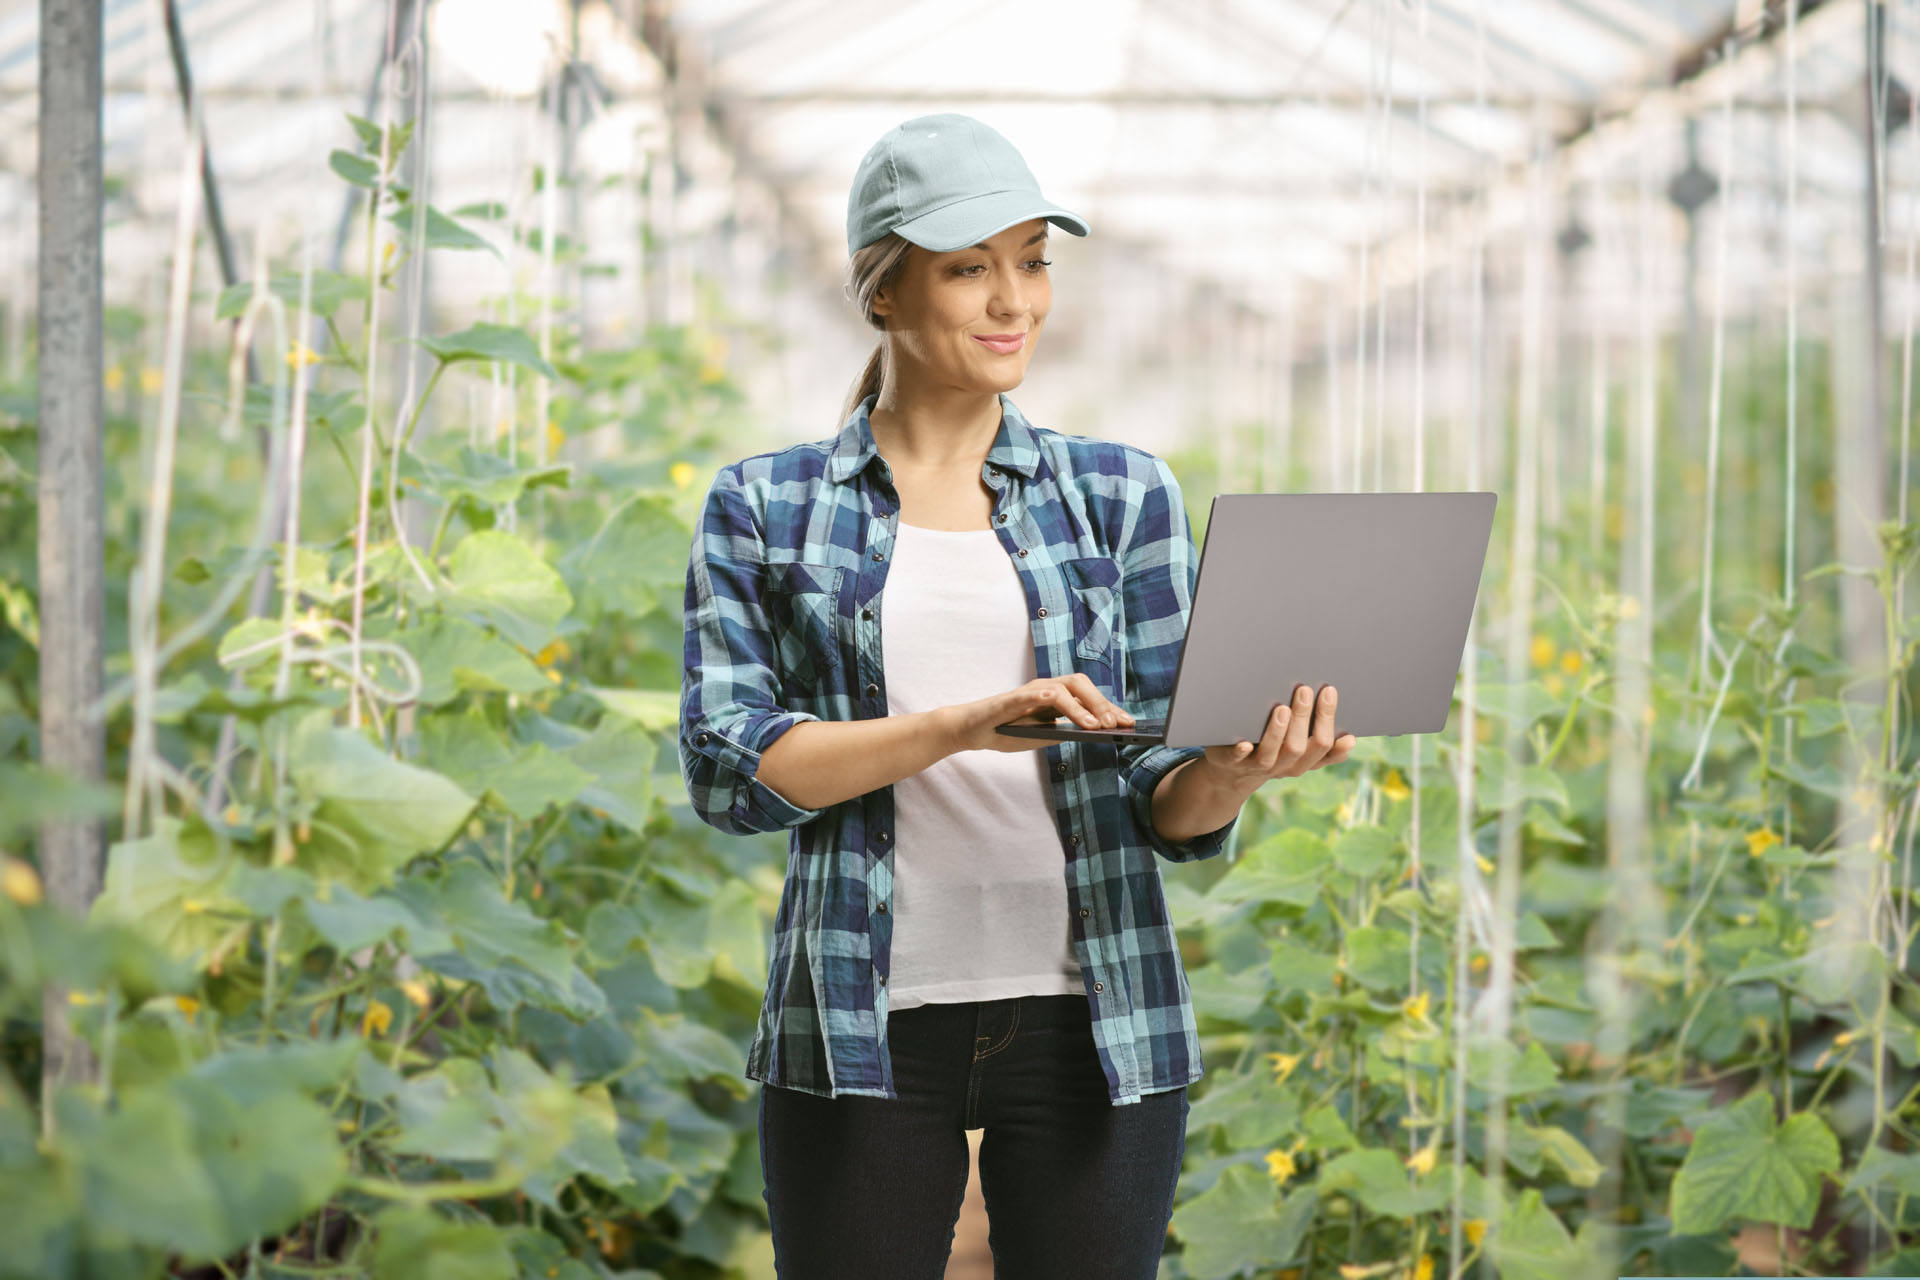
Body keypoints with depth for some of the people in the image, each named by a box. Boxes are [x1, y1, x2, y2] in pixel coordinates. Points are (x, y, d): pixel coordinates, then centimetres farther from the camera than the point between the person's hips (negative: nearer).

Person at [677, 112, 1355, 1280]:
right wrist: (959, 726, -20)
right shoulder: (764, 508, 6)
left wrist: (1236, 770, -19)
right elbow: (727, 768, -6)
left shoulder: (1121, 493, 9)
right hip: (864, 1027, -1)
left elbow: (1172, 811, 5)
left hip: (1089, 1016, 1)